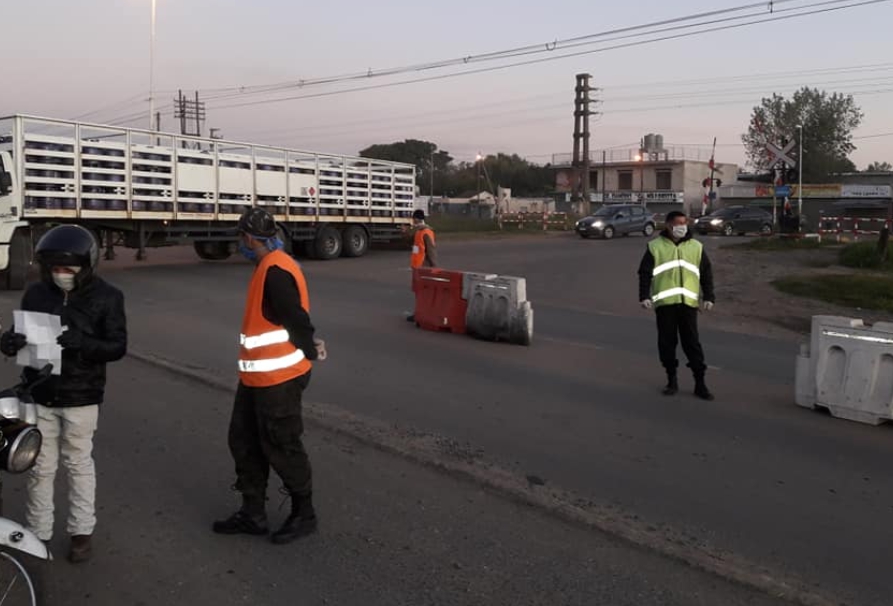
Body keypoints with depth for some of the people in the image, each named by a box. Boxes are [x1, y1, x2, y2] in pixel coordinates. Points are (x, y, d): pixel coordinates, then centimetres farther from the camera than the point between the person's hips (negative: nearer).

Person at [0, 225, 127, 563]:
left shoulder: (106, 297, -8)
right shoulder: (36, 294, 0)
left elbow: (117, 347, -11)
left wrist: (83, 343, -30)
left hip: (81, 398, -2)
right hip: (39, 396, 3)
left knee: (79, 465, 11)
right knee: (40, 467, 11)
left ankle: (82, 531, 24)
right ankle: (38, 533, 25)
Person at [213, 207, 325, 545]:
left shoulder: (275, 272, -21)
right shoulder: (270, 267, 12)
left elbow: (297, 319, -22)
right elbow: (294, 318, 14)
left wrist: (310, 353, -8)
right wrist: (310, 346, 4)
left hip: (278, 378, -10)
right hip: (258, 377, 10)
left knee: (281, 448, 3)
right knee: (244, 441, 16)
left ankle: (304, 514, 21)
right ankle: (253, 515, 28)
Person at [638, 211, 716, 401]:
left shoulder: (696, 247, 12)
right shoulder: (655, 246, 6)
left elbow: (706, 274, 13)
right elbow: (645, 273, 4)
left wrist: (708, 297, 5)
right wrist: (644, 296, -6)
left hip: (688, 302, 1)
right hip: (664, 302, 0)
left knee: (692, 342, -1)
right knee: (667, 341, 5)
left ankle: (700, 383, 4)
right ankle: (672, 379, 17)